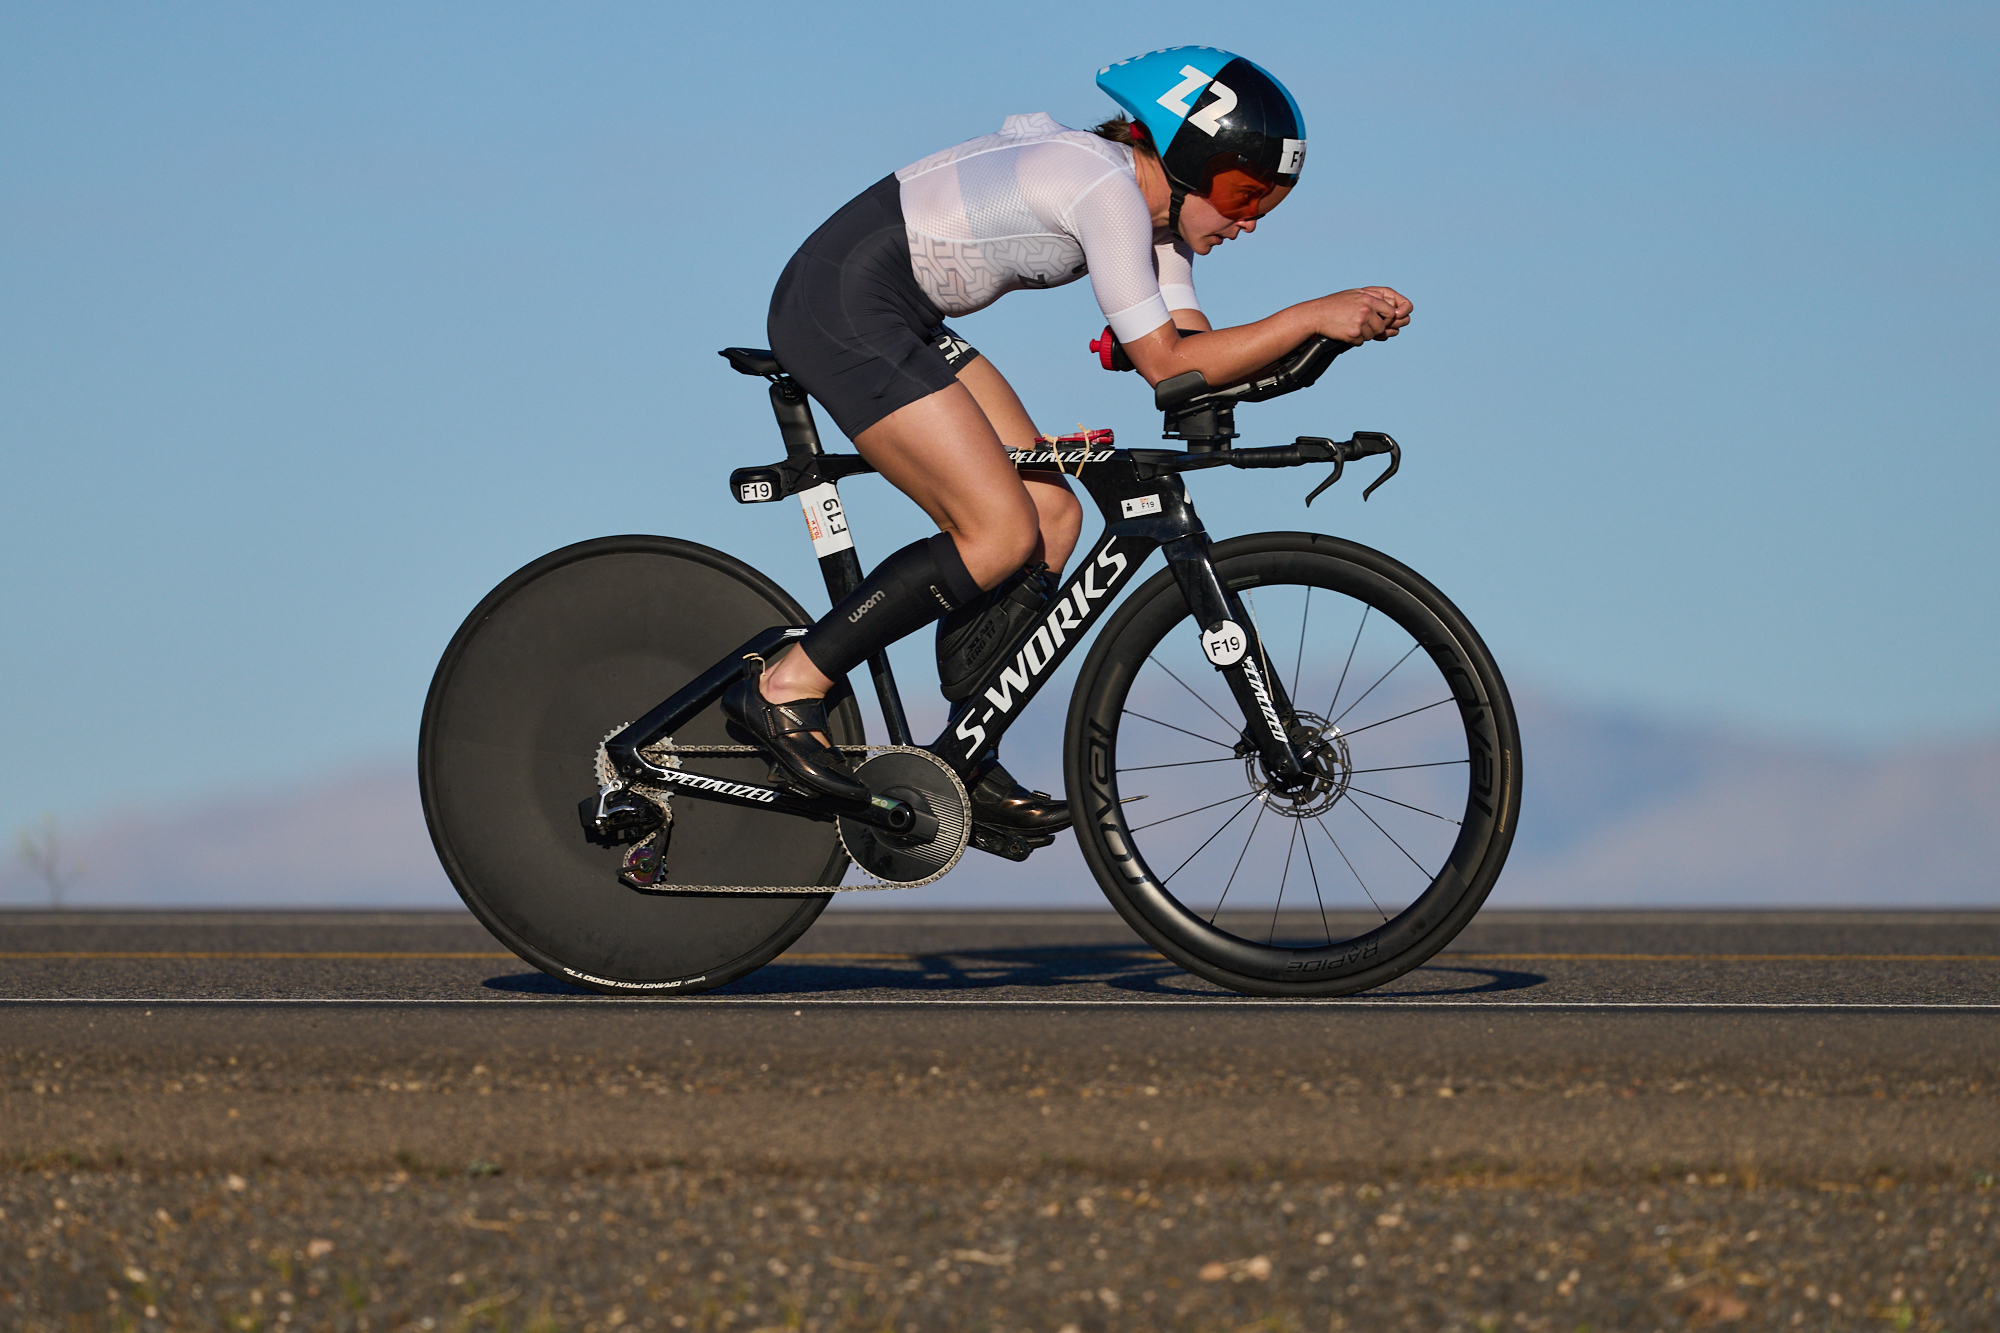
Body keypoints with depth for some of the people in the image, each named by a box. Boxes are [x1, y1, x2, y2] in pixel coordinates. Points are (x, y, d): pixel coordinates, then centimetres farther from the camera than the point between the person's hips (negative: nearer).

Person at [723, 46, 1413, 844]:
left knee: (1051, 518, 4)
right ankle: (785, 689, -9)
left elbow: (1194, 348, 6)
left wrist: (1340, 330, -7)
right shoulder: (1105, 188, -21)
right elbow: (1165, 365, -21)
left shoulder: (1152, 201, 9)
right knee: (1001, 534, -14)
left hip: (893, 321, 10)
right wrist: (1313, 316, -22)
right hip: (841, 307, -10)